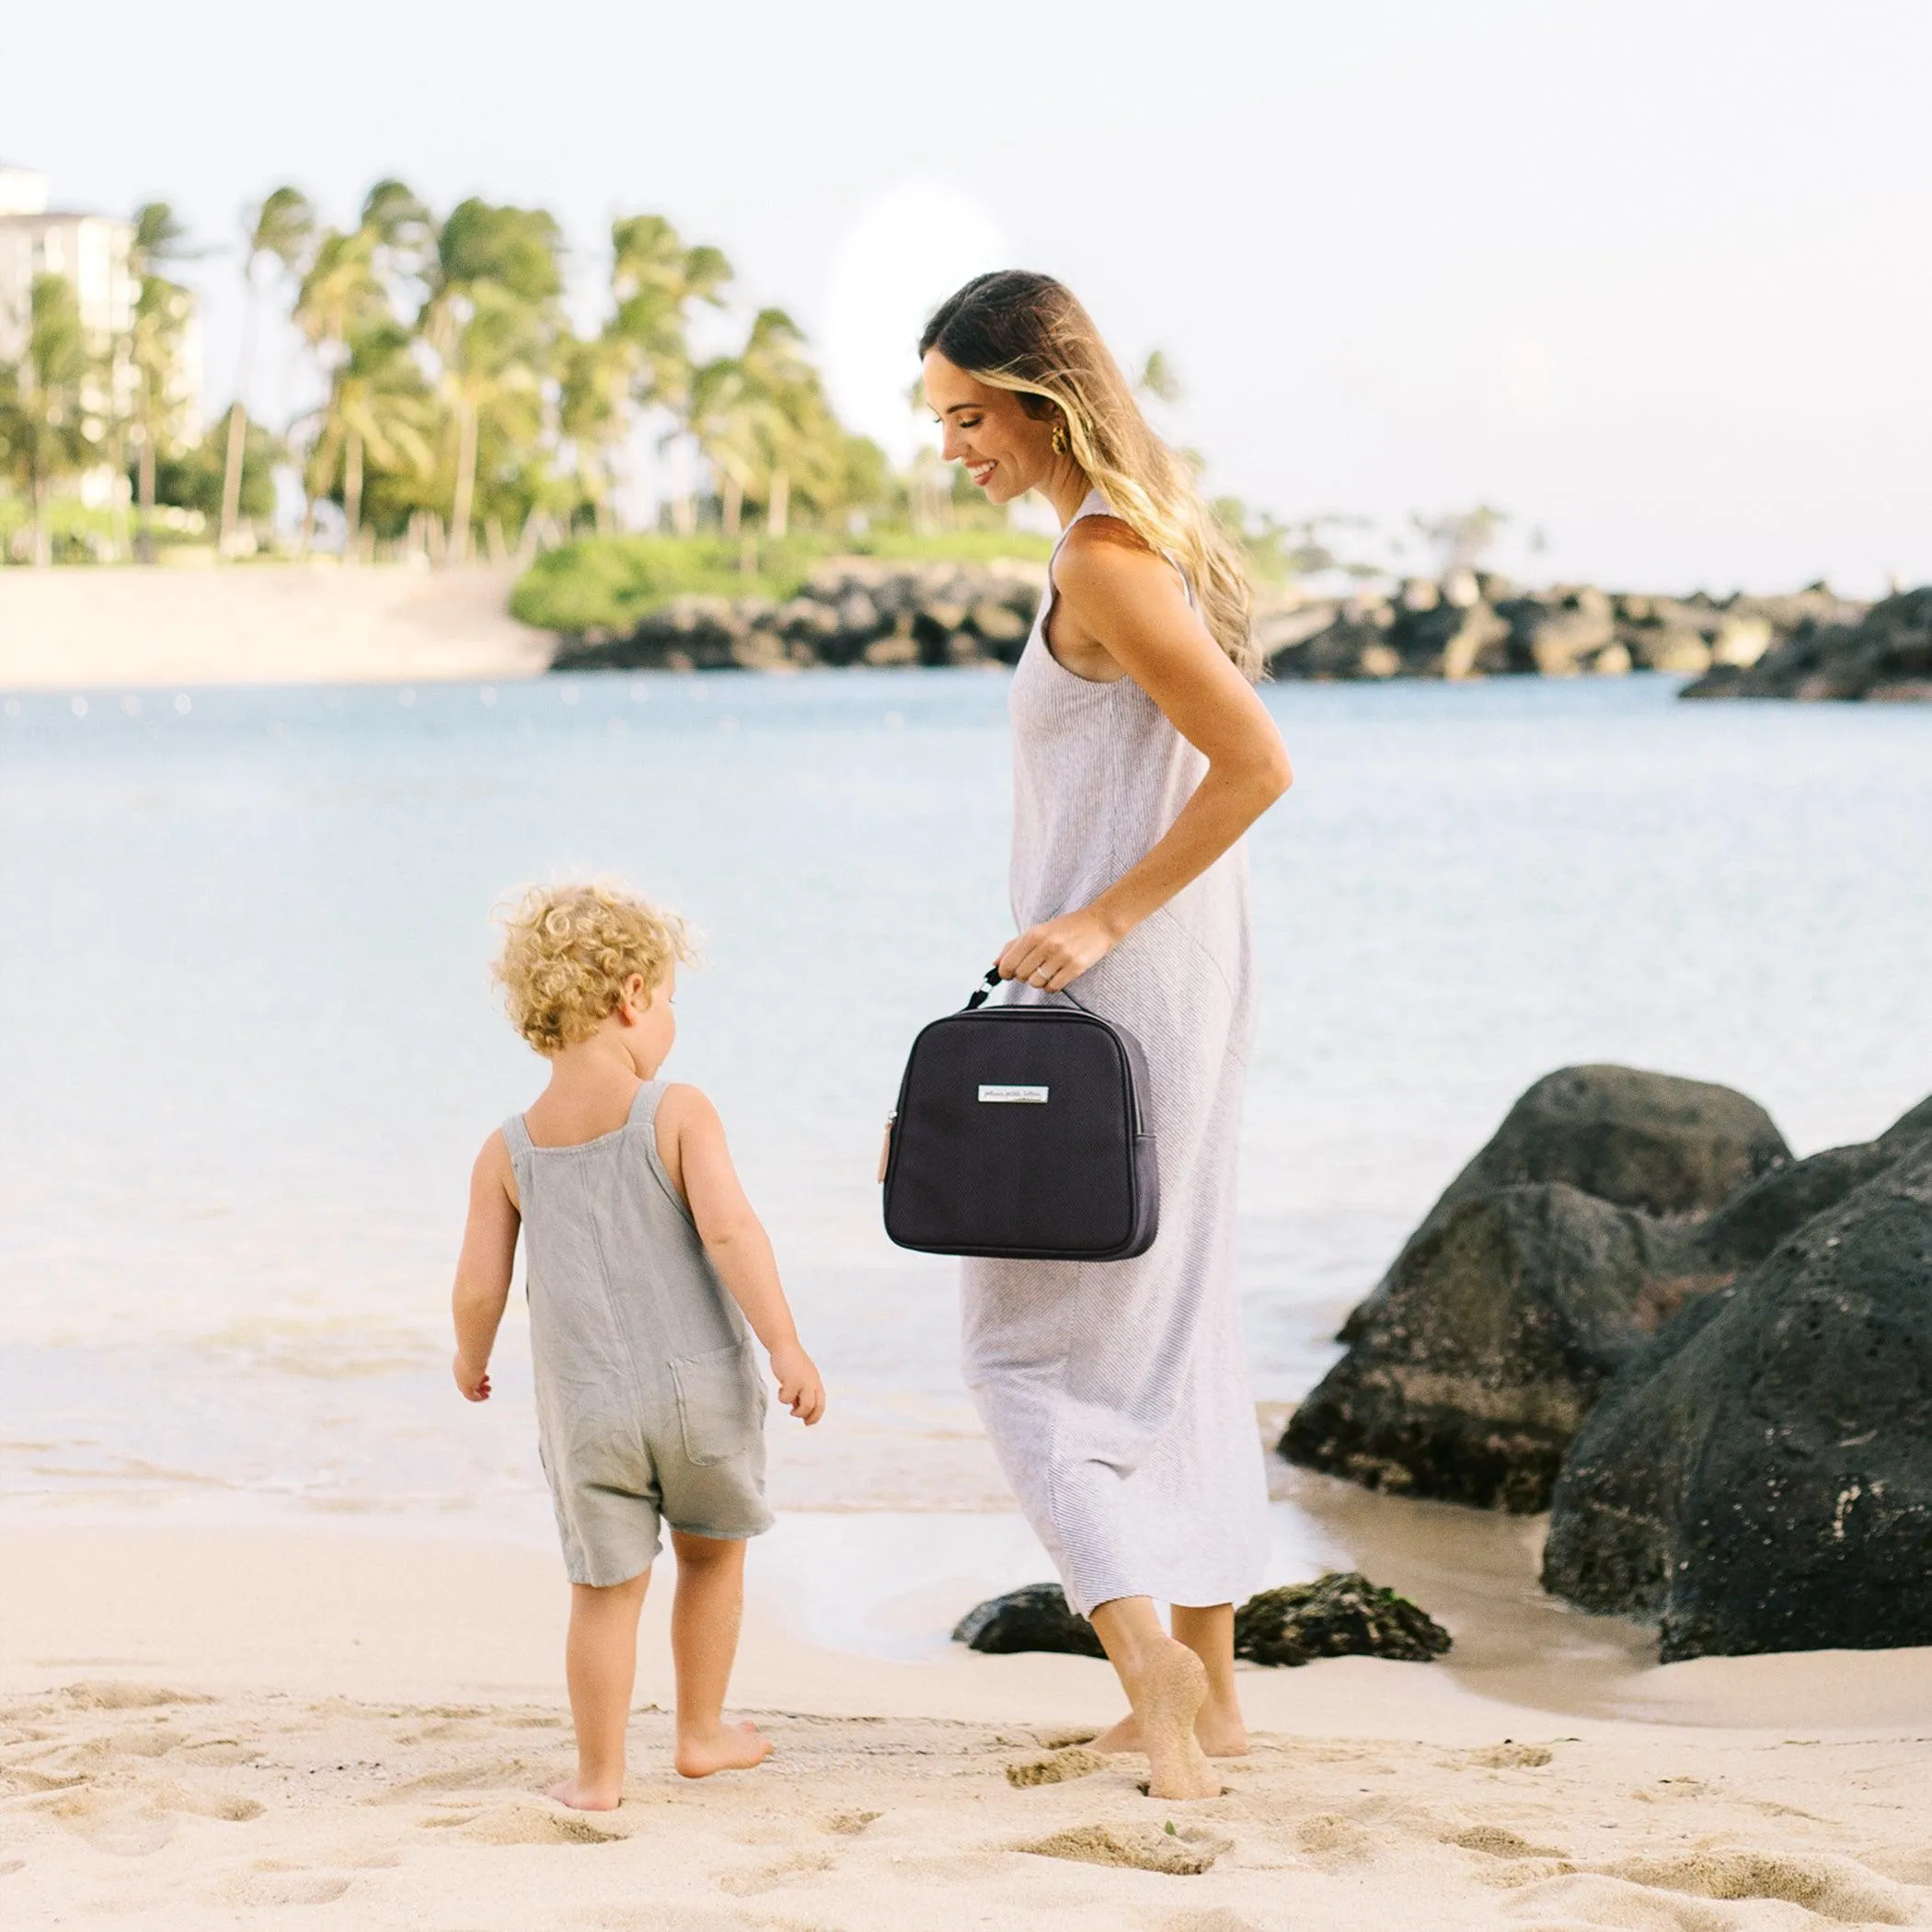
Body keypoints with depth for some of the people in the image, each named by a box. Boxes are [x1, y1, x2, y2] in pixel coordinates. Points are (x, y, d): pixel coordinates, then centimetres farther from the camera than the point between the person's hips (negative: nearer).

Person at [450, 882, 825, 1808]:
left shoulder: (508, 1152, 1)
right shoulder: (679, 1113, -8)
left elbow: (480, 1286, 1)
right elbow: (728, 1229, -19)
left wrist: (471, 1359, 22)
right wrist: (788, 1349, -16)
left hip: (585, 1410, 1)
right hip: (701, 1386, -1)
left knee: (606, 1587, 10)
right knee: (713, 1553, 21)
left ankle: (599, 1773, 14)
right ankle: (701, 1732, 32)